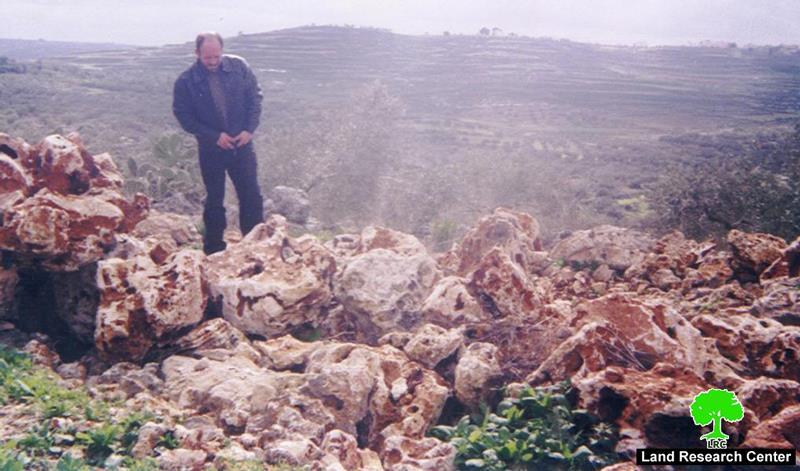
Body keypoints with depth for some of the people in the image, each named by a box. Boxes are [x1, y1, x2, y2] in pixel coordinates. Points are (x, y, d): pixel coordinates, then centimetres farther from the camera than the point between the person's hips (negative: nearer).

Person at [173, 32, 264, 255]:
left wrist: (249, 129, -10)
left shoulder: (238, 66, -7)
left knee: (252, 196, 7)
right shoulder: (186, 81, -13)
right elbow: (183, 115, -8)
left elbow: (255, 96, 1)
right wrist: (214, 136, -15)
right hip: (211, 149, -2)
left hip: (242, 143, 2)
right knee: (214, 200, 10)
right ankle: (214, 249, 24)